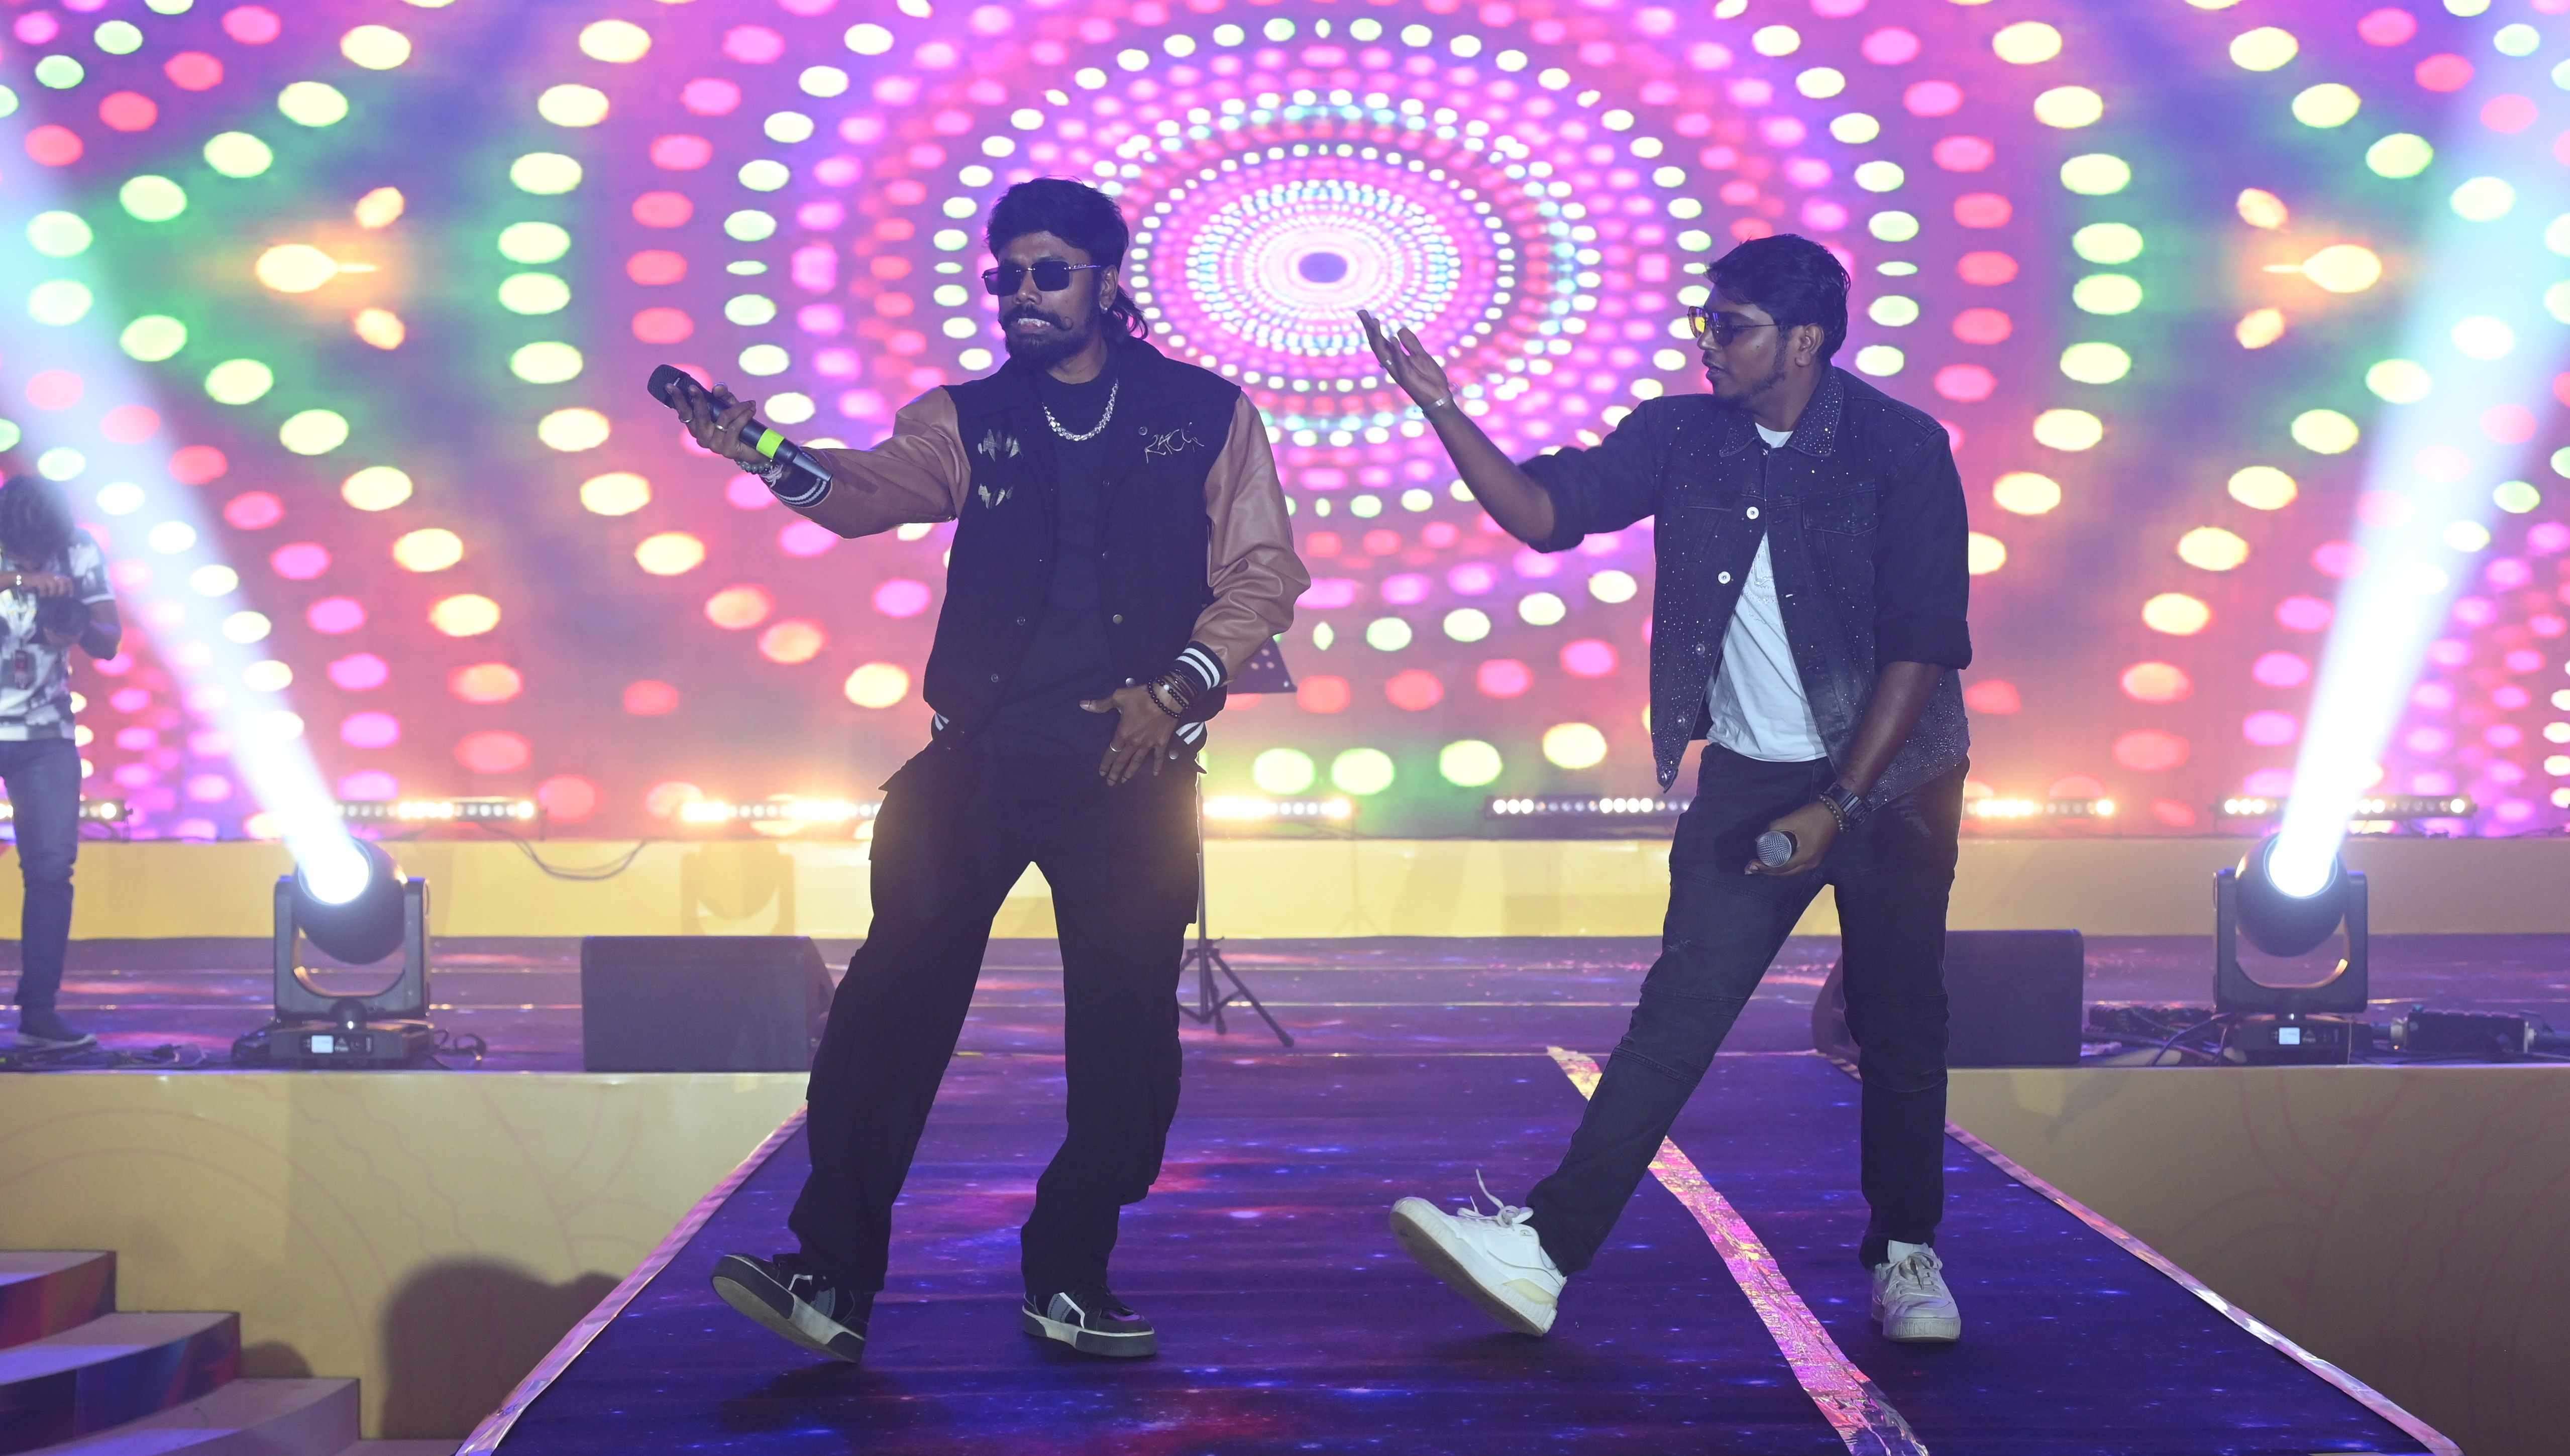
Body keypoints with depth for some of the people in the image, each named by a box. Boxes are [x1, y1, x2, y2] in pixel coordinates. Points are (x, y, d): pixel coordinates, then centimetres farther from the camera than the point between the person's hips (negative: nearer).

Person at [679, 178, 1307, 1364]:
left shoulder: (1206, 414, 8)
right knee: (897, 998, -10)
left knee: (1124, 1029, 0)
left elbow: (1263, 570, 5)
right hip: (980, 754, 1)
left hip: (1129, 764, -1)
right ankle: (832, 1278, -5)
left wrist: (1179, 686, -8)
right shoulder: (970, 419, 11)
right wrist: (775, 459, -29)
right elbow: (872, 490, -7)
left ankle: (1068, 1281, 16)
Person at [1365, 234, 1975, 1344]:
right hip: (1747, 782, 2)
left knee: (1899, 1028, 6)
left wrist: (1838, 806, -17)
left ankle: (1907, 1256, 25)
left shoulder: (1901, 450, -11)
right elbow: (1544, 512, -2)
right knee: (1677, 1013, -6)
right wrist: (1440, 406, -15)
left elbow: (1923, 645, -13)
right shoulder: (1682, 436, 2)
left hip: (1888, 781, -2)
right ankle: (1544, 1249, -12)